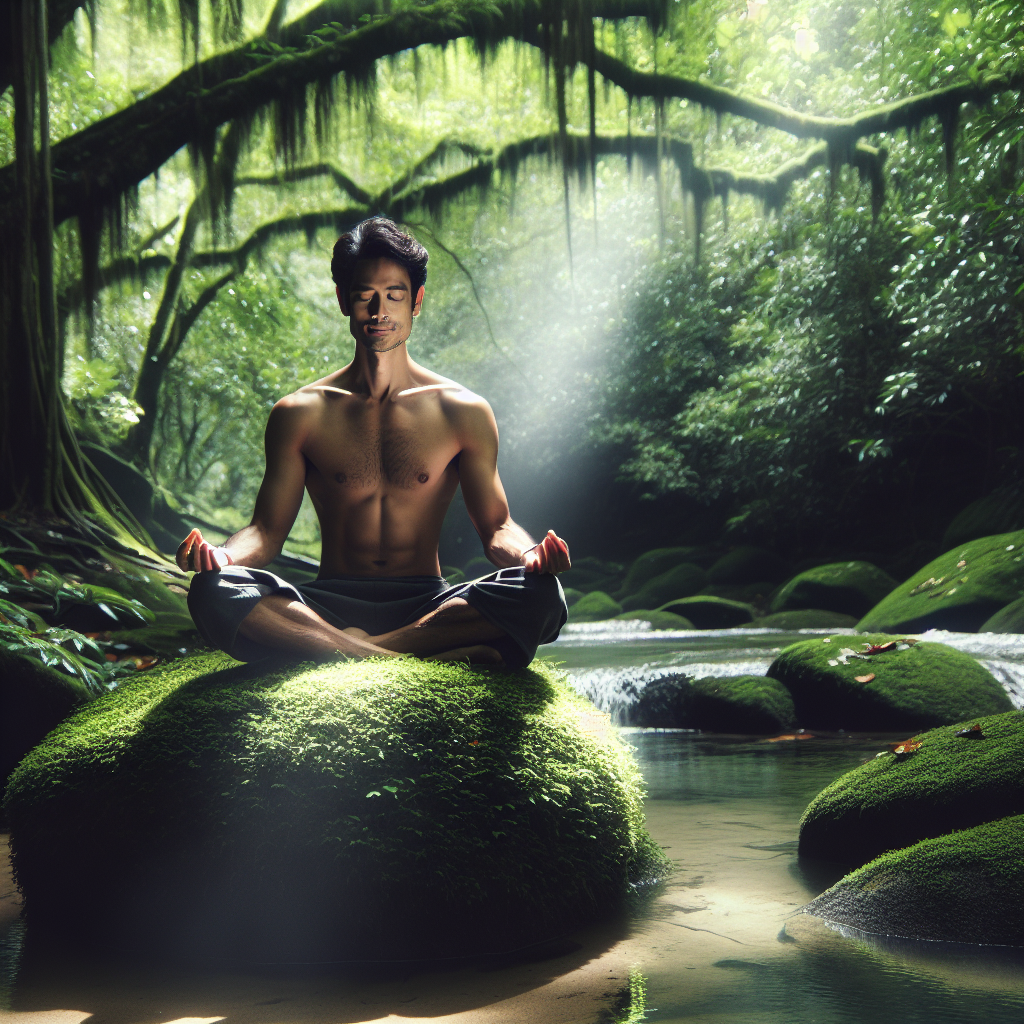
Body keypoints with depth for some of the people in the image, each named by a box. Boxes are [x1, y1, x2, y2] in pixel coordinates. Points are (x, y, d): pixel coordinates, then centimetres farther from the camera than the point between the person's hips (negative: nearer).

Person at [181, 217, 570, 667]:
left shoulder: (462, 412, 5)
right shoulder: (299, 414, 6)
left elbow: (495, 526, 5)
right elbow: (267, 529, 5)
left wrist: (528, 554, -20)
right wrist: (222, 555, -19)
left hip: (426, 606, 0)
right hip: (328, 606, 0)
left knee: (540, 595, -30)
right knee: (213, 591, -30)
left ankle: (357, 648, -28)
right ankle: (423, 656, -33)